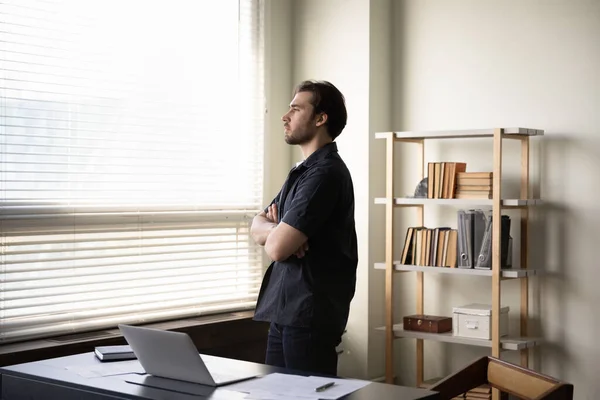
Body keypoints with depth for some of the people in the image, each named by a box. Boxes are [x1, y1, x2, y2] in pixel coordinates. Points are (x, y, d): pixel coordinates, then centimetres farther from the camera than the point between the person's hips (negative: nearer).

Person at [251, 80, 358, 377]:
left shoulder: (325, 173, -17)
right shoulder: (303, 171, 15)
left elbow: (276, 247, -22)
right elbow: (257, 227, 14)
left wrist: (274, 230, 1)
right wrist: (278, 228, -8)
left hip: (310, 313, -9)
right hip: (285, 309, 9)